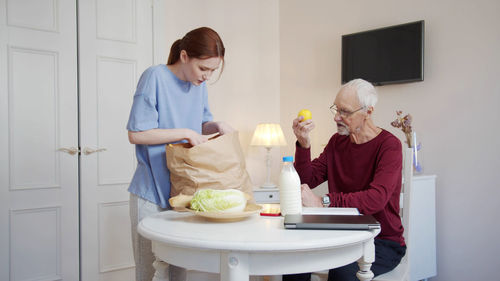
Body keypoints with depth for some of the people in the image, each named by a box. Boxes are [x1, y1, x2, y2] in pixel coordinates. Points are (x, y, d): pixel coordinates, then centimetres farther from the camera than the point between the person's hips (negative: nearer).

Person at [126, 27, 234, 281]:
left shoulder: (199, 84, 7)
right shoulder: (155, 77, -13)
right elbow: (136, 134, -16)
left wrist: (217, 126, -3)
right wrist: (186, 133, -16)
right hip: (152, 193, -6)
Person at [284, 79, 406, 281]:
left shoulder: (389, 145, -12)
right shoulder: (337, 142, 9)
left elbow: (377, 198, -27)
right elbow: (307, 181, 2)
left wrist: (323, 202, -35)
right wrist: (304, 145, -14)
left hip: (383, 242, -5)